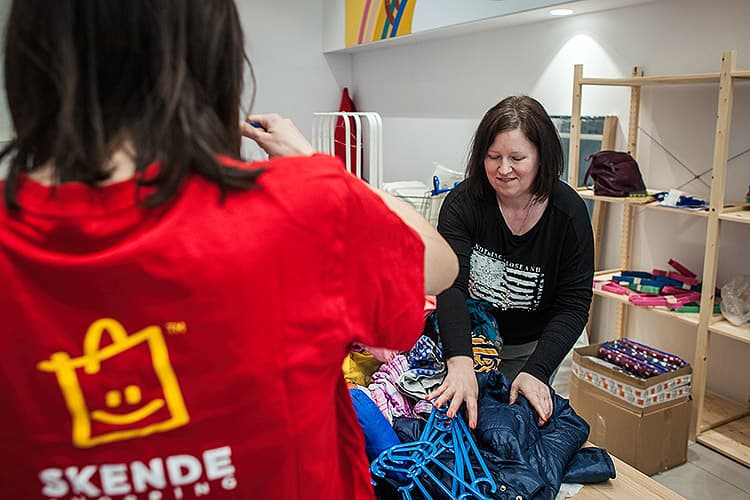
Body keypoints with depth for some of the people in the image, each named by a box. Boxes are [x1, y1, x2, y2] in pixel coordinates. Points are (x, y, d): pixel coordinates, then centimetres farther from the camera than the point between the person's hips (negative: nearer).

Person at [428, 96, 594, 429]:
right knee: (466, 415, 10)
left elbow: (573, 305, -18)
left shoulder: (569, 213, -18)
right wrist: (460, 361, -49)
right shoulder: (463, 203, -21)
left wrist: (536, 370, -32)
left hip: (529, 348, 0)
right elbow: (450, 284, -33)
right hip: (466, 337, 0)